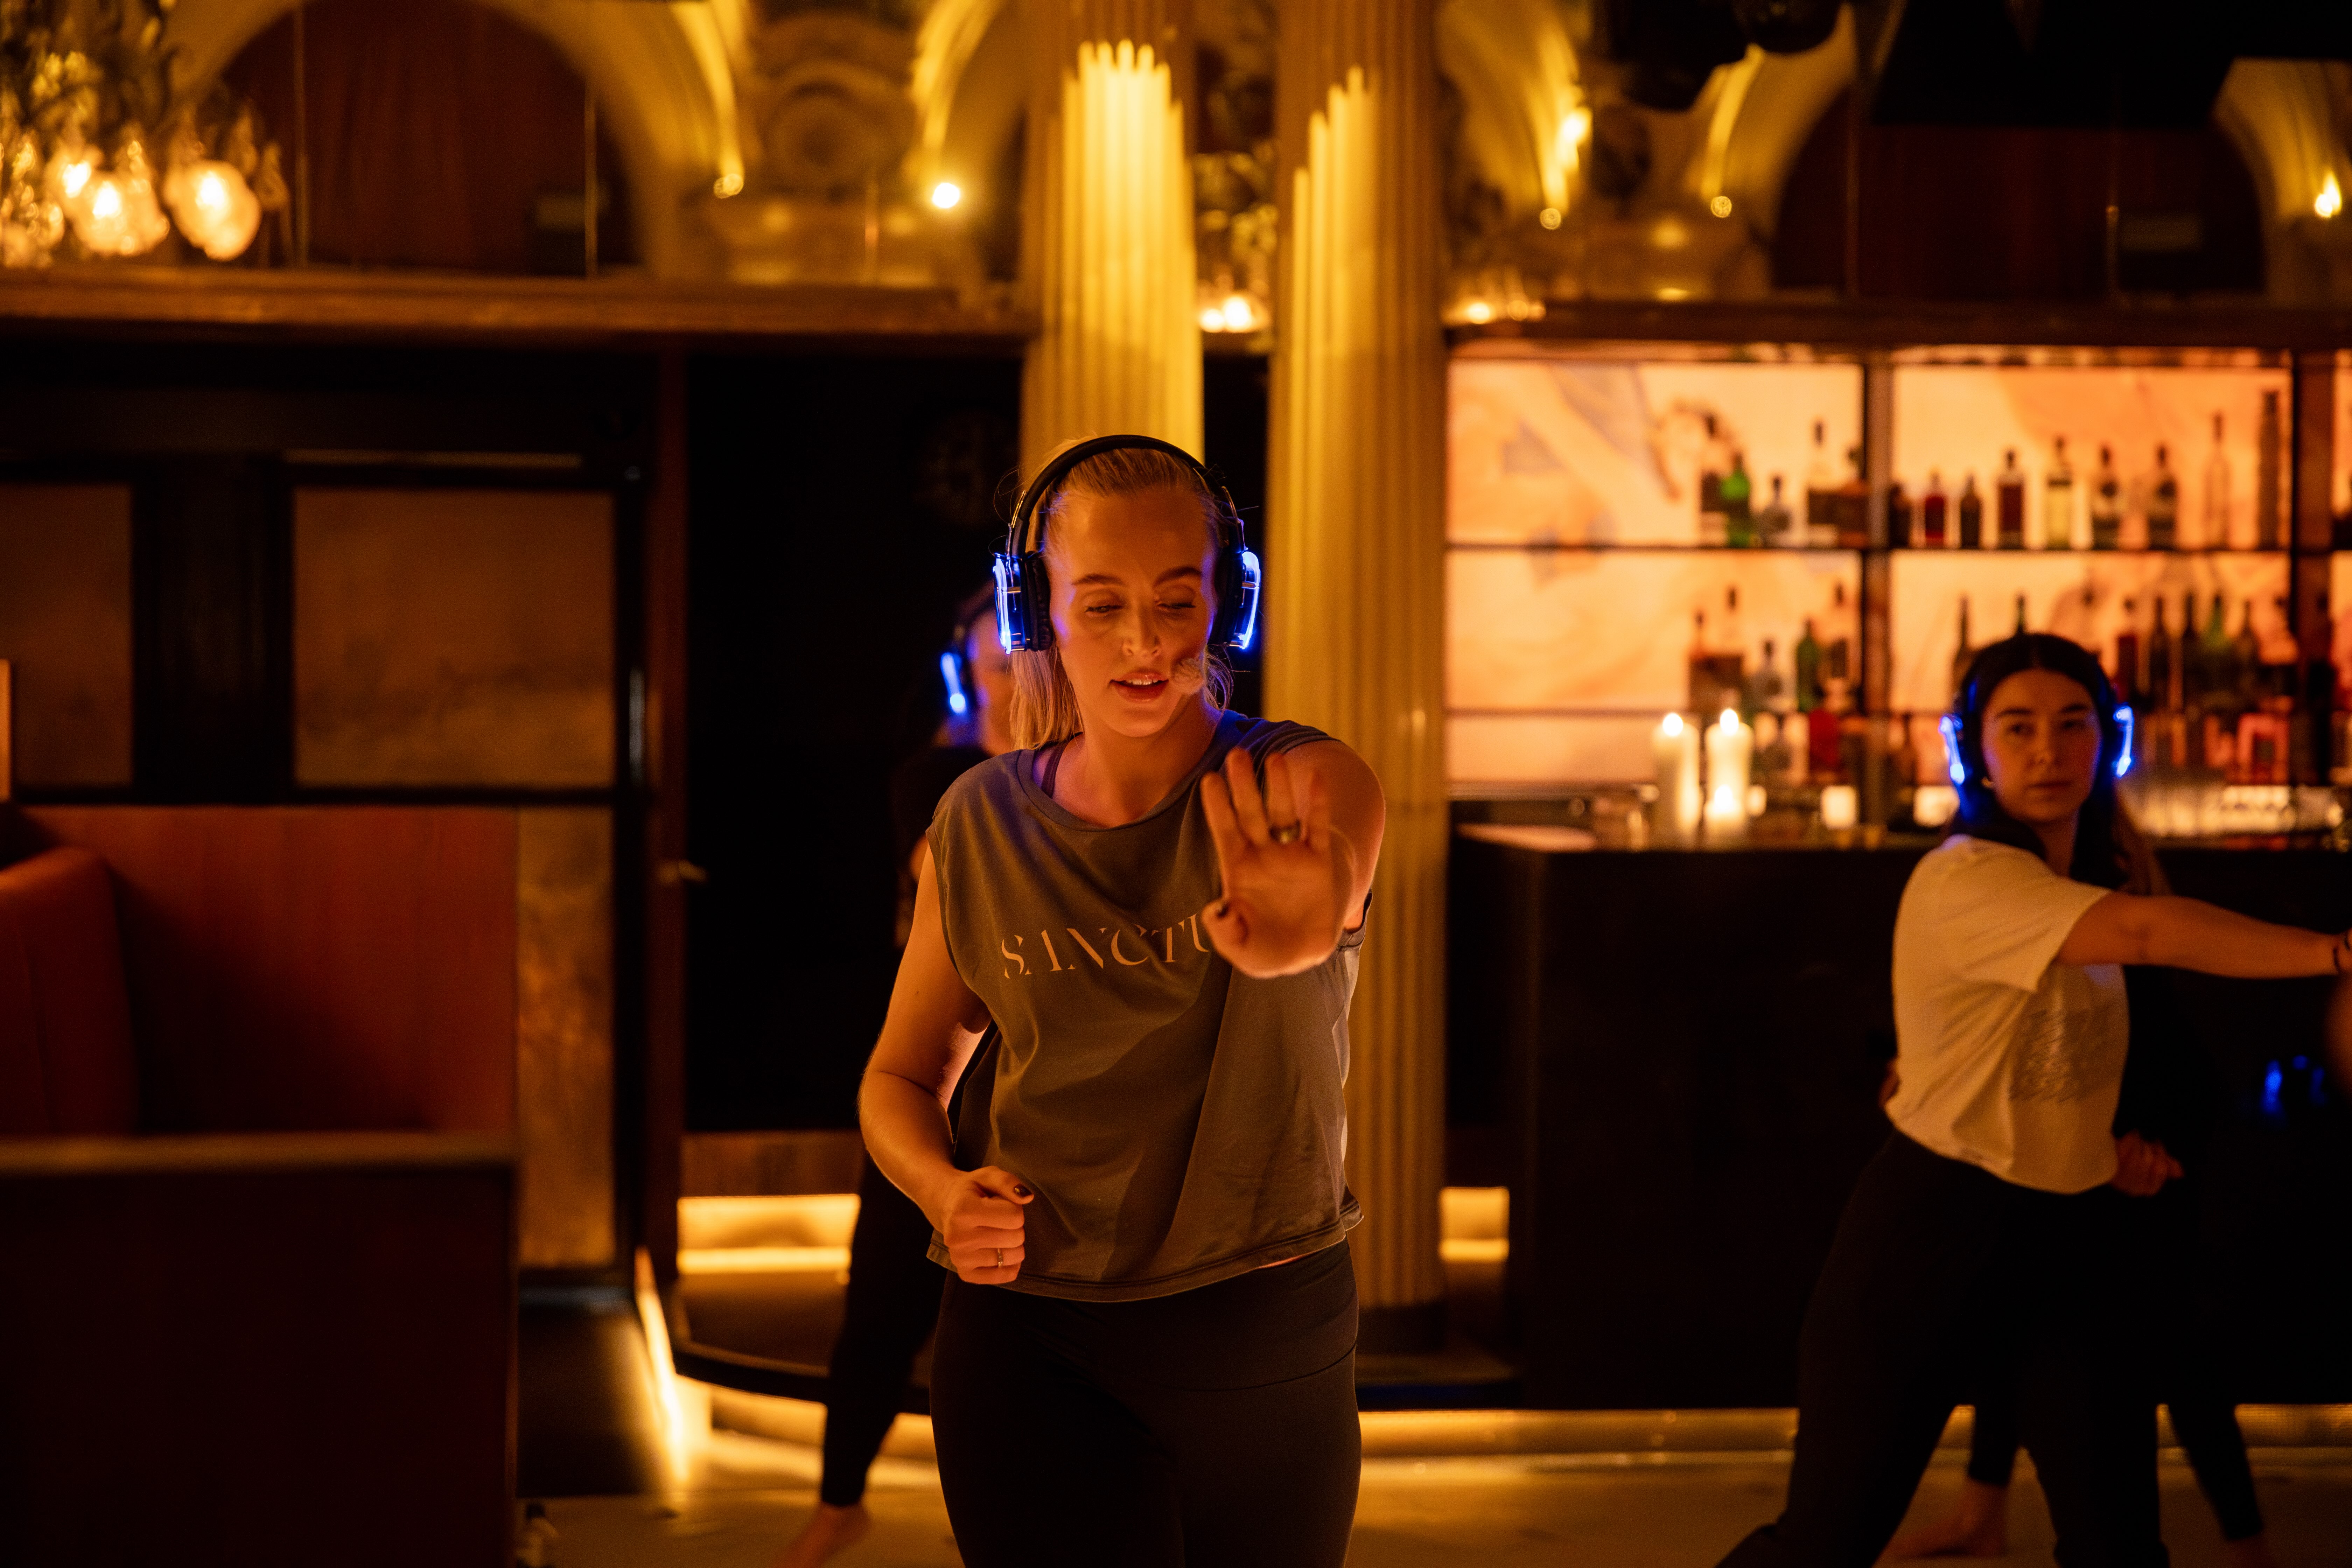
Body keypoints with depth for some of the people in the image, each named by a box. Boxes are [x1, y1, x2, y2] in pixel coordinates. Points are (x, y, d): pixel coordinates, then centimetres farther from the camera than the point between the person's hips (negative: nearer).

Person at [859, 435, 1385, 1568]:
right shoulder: (982, 825, 0)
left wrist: (1296, 930, -57)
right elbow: (901, 1074, 11)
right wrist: (942, 1190, -10)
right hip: (1027, 1342, 1)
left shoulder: (1303, 784, -9)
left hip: (1265, 1335, 0)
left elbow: (1333, 881, -34)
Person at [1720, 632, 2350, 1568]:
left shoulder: (2093, 878, 11)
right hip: (1937, 1228, -7)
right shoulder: (1965, 878, -17)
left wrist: (2100, 1146, 7)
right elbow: (2144, 933, -33)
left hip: (2074, 1233, 8)